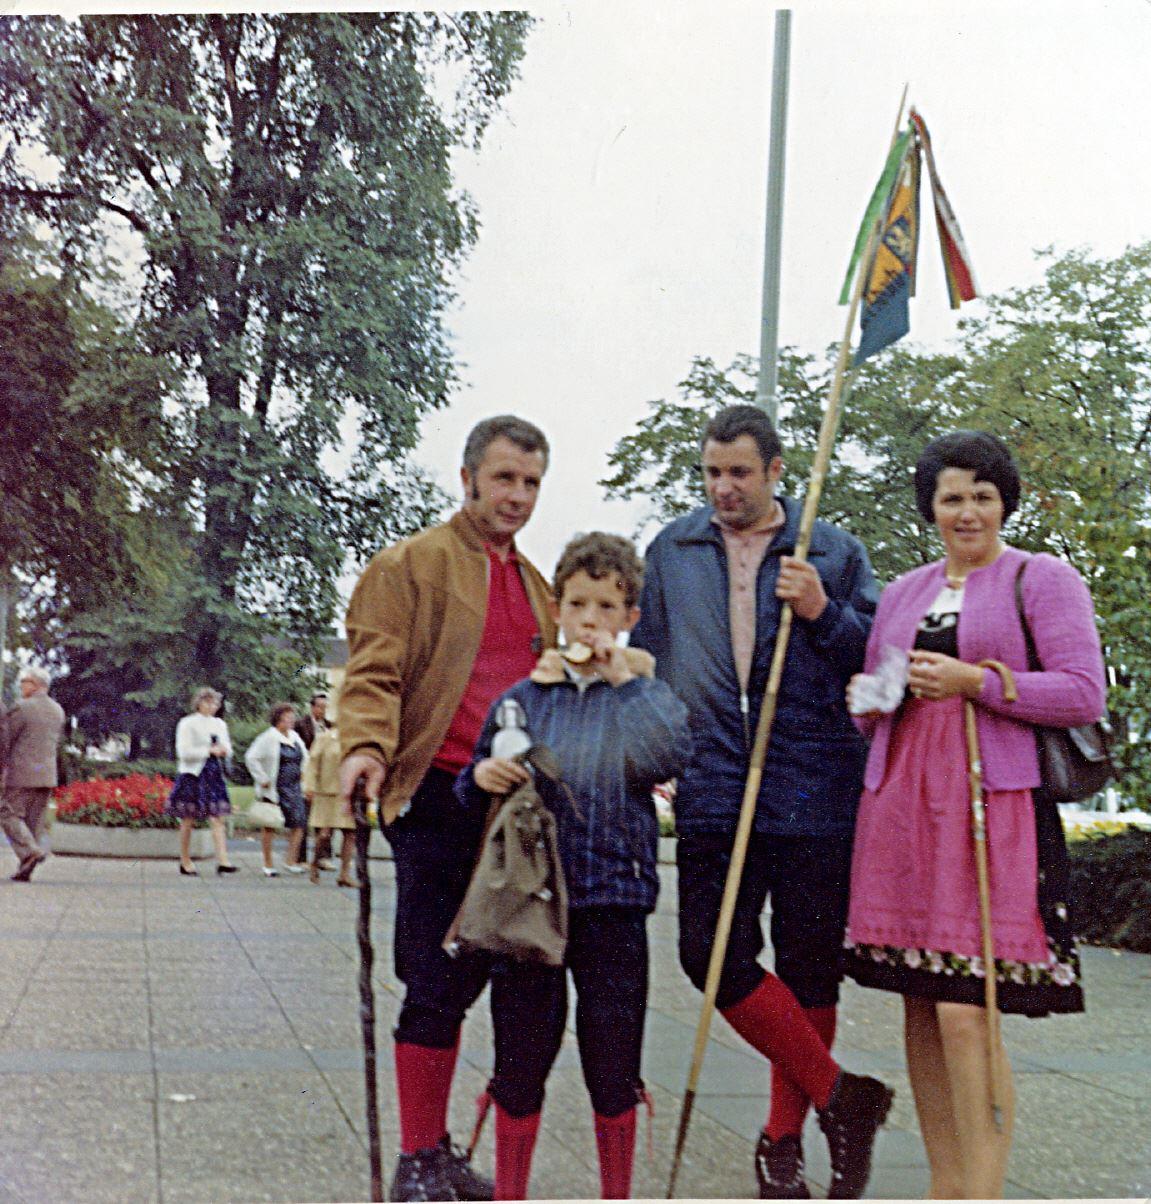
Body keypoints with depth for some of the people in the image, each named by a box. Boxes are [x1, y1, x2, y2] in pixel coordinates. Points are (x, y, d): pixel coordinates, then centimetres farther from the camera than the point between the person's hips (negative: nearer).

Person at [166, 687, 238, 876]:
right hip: (192, 774, -5)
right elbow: (184, 752, -13)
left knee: (217, 819, -5)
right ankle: (185, 862, 14)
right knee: (188, 820, 4)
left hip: (214, 774, 5)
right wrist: (209, 750, -16)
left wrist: (224, 750, -5)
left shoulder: (219, 724, 14)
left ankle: (223, 861, -12)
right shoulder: (187, 723, -4)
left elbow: (227, 748, 19)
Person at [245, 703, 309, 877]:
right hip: (274, 789, -6)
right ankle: (268, 864, 11)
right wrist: (262, 779, -15)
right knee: (269, 826, 3)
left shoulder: (295, 737, 12)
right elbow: (251, 758, -16)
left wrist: (302, 773, 15)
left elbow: (304, 757, 28)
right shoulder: (268, 737, -10)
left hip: (294, 788, 6)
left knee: (298, 823, -4)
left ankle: (291, 861, 3)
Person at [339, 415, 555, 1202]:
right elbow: (374, 672, -9)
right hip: (438, 799, -6)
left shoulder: (536, 586, 20)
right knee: (435, 986, -4)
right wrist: (367, 746, -27)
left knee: (464, 981, 12)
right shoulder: (412, 565, 0)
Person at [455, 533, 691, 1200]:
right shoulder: (524, 697, 8)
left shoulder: (646, 694, 5)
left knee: (614, 1060, 7)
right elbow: (473, 791, 13)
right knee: (522, 1054, 7)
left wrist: (626, 681, -10)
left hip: (614, 901, -1)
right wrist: (483, 776, -10)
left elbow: (669, 756, -16)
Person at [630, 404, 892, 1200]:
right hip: (713, 787, 2)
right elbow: (646, 662, 21)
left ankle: (785, 1136, 21)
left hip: (813, 790, -2)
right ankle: (839, 1096, 6)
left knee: (807, 967, 4)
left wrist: (821, 613, -10)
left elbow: (879, 657, 6)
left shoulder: (835, 553, 7)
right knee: (712, 954, -9)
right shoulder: (672, 552, 14)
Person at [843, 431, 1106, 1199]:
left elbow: (1085, 694, -7)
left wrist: (975, 683, -13)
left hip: (993, 810, -5)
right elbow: (873, 702, 25)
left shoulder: (1044, 580, 3)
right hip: (903, 808, 6)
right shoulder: (903, 593, 19)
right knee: (920, 1011, 7)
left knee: (965, 1015, -12)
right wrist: (872, 701, 2)